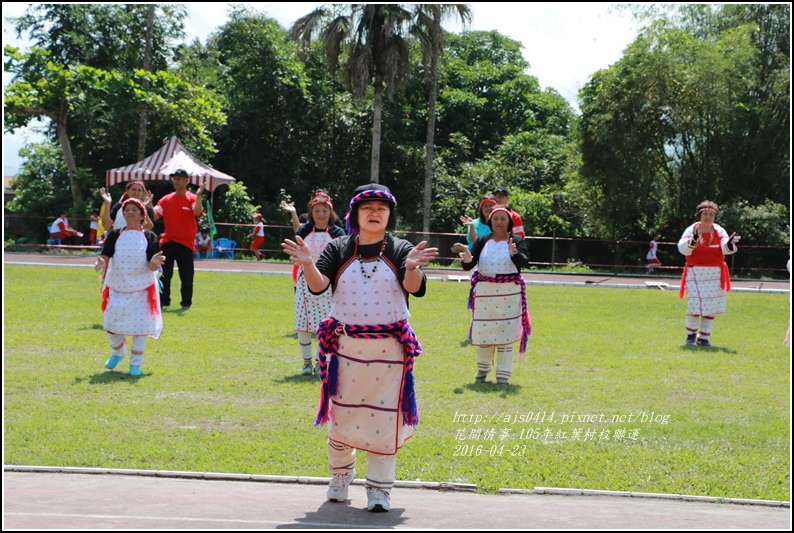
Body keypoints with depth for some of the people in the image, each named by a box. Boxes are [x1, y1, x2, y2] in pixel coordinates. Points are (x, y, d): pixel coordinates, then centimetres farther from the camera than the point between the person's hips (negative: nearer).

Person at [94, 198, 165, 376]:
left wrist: (154, 262, -31)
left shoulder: (150, 237, -3)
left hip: (141, 289, -2)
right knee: (111, 324, 7)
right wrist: (101, 263, -31)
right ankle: (117, 353, 36)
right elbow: (105, 257, -8)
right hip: (117, 288, 2)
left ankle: (135, 363, 12)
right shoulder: (115, 235, 0)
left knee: (139, 325, -3)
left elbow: (153, 267, -8)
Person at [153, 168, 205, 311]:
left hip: (185, 243, -3)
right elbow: (155, 215, 2)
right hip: (167, 242, 3)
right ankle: (163, 301, 12)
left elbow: (197, 212, -20)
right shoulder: (166, 199, 10)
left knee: (186, 276, 1)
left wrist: (198, 196, -30)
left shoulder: (192, 198, -1)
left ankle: (186, 303, 11)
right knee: (164, 274, 4)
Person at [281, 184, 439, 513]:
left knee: (385, 416, 1)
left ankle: (379, 487, 11)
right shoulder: (339, 249, 2)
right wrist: (307, 263, -30)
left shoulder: (401, 250, -1)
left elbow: (415, 288, -17)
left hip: (389, 349, -1)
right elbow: (317, 286, -10)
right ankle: (340, 475, 33)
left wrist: (412, 268, -39)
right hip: (345, 346, 1)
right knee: (341, 413, 11)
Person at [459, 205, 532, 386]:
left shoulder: (517, 241, 0)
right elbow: (469, 265, 0)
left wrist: (514, 253, -38)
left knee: (506, 332, 0)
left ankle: (503, 375, 8)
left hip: (509, 292, -2)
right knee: (482, 331, 6)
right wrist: (467, 260, -24)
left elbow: (524, 261, -17)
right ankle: (482, 369, 28)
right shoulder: (482, 241, 6)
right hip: (484, 291, 2)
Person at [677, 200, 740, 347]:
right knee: (695, 304, -9)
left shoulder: (719, 231, 3)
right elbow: (682, 249, -15)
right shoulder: (691, 230, -3)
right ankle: (691, 334, 13)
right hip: (695, 273, -3)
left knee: (711, 306, 2)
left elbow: (725, 249, -10)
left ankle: (704, 337, 14)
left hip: (715, 274, 3)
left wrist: (730, 243, -32)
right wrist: (693, 241, -34)